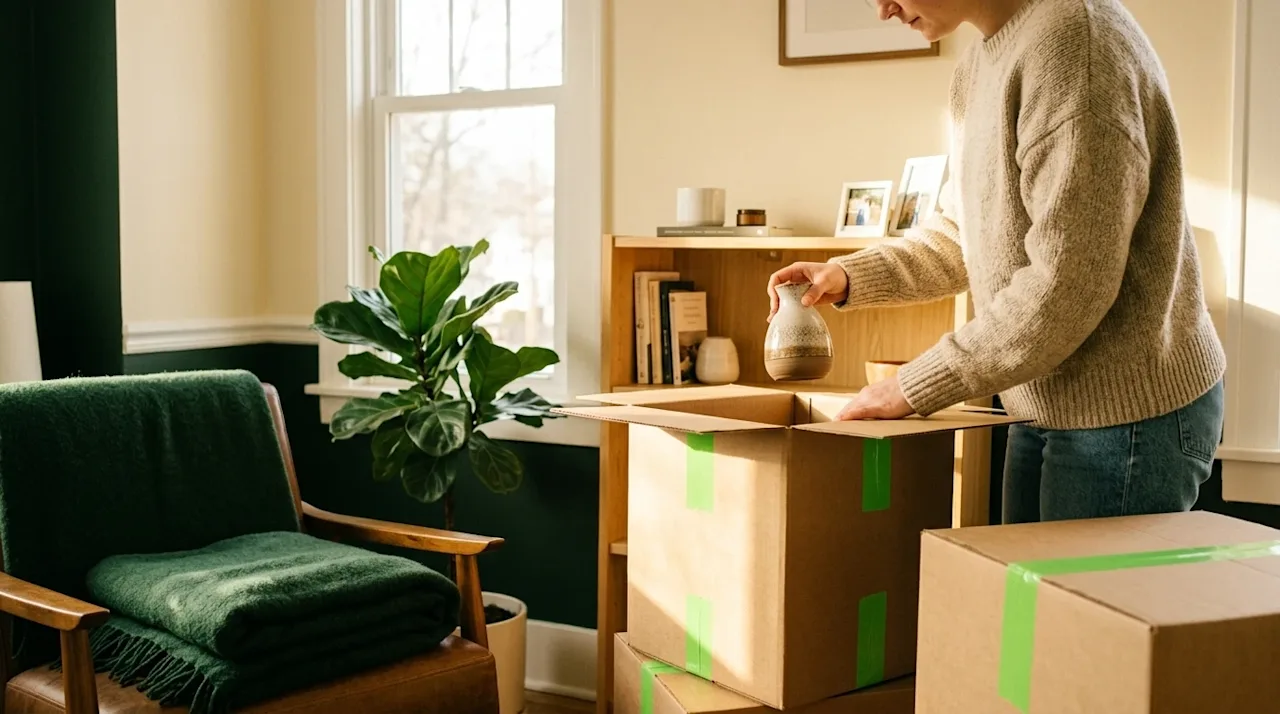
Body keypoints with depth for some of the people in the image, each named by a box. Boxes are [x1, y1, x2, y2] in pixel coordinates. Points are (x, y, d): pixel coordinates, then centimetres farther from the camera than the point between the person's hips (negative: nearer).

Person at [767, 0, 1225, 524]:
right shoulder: (978, 68, 8)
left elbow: (1068, 284, -26)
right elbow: (961, 235, 17)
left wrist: (914, 388, -19)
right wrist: (849, 278, 3)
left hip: (1129, 415, -9)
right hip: (1045, 410, 9)